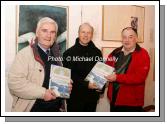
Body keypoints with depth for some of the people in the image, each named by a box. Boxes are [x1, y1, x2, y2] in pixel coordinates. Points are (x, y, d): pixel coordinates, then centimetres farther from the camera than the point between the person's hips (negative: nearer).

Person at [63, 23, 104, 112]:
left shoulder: (97, 52, 7)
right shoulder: (69, 53, -5)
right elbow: (69, 75, -12)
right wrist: (86, 84, -20)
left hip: (92, 96, 4)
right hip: (75, 96, -4)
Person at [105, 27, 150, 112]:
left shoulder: (143, 54, -11)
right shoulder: (116, 53, 7)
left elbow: (139, 77, -21)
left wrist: (117, 78, -23)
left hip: (131, 102, -5)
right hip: (114, 99, 5)